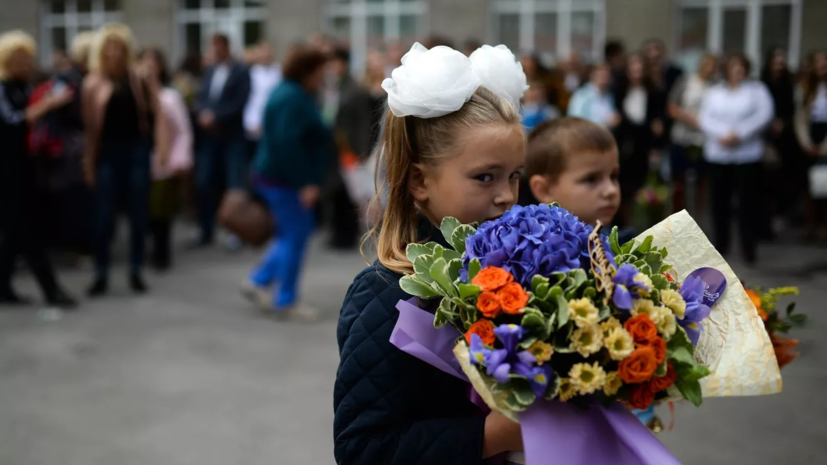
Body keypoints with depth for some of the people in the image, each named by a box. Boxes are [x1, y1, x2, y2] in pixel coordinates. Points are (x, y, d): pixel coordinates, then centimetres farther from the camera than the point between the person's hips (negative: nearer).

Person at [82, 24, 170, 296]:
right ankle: (101, 275, 11)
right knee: (103, 218, 1)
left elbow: (156, 116, 0)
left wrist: (161, 149, -11)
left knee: (139, 216, 7)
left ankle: (136, 272, 18)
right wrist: (88, 162, -1)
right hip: (107, 154, -1)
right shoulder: (93, 84, 1)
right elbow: (89, 126, 1)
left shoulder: (140, 82, 4)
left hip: (136, 152, 1)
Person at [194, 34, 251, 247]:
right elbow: (202, 98, 9)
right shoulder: (209, 71, 14)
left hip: (233, 136, -5)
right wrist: (204, 114, -11)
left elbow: (240, 103, -12)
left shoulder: (241, 72, -4)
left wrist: (216, 117, -15)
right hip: (210, 135, 5)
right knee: (204, 183, 3)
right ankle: (207, 231, 13)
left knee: (235, 185, -5)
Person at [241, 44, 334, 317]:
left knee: (291, 234, 17)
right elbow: (287, 144, -27)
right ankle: (285, 301, 7)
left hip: (276, 175, 11)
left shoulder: (292, 93, 14)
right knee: (296, 236, -2)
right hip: (285, 179, -11)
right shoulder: (293, 99, -19)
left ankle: (259, 281, 19)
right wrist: (306, 182, -26)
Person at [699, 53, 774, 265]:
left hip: (748, 154, -2)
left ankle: (749, 247, 2)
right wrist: (721, 135, -16)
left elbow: (764, 115, -9)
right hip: (718, 154, 2)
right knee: (720, 199, 5)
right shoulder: (714, 92, 13)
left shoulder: (757, 90, 6)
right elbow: (705, 118, 2)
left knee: (748, 200, -4)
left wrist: (740, 134, -18)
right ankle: (720, 244, 16)